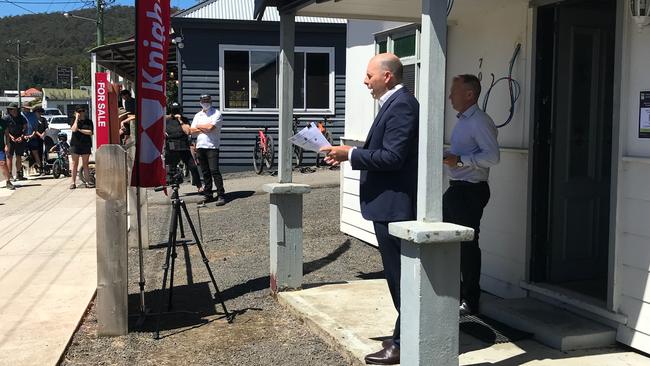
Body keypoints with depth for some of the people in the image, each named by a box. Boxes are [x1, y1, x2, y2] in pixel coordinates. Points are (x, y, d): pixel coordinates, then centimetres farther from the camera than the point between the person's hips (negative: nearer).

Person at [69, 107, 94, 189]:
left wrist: (79, 130, -10)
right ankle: (73, 182, 5)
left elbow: (90, 132, -6)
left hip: (85, 145, 0)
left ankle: (88, 182, 5)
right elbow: (74, 129, -14)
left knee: (85, 164, 4)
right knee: (75, 164, 2)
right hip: (75, 144, 0)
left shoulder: (88, 122, 6)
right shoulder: (75, 121, 6)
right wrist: (77, 118, -8)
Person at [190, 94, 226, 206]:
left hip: (212, 146, -6)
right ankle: (207, 194, 16)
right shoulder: (198, 115, 18)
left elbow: (210, 127, -15)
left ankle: (221, 195, -12)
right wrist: (205, 129, -5)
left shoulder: (216, 114, -1)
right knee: (205, 172, 9)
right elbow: (192, 131, 8)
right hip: (200, 146, 6)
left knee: (214, 171, -13)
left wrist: (199, 126, 1)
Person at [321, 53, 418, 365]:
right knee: (398, 273, 17)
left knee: (399, 275, -2)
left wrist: (351, 154, -17)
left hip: (393, 204, -11)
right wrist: (349, 155, 6)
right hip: (388, 203, 11)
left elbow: (392, 157, -24)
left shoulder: (401, 105, -17)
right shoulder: (394, 103, 15)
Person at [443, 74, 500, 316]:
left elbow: (493, 157, -23)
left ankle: (470, 302, 8)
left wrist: (460, 160, -24)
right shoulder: (462, 121, 17)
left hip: (471, 190, -10)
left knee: (467, 244, -3)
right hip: (456, 188, 10)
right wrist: (446, 156, 10)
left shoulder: (480, 122, -14)